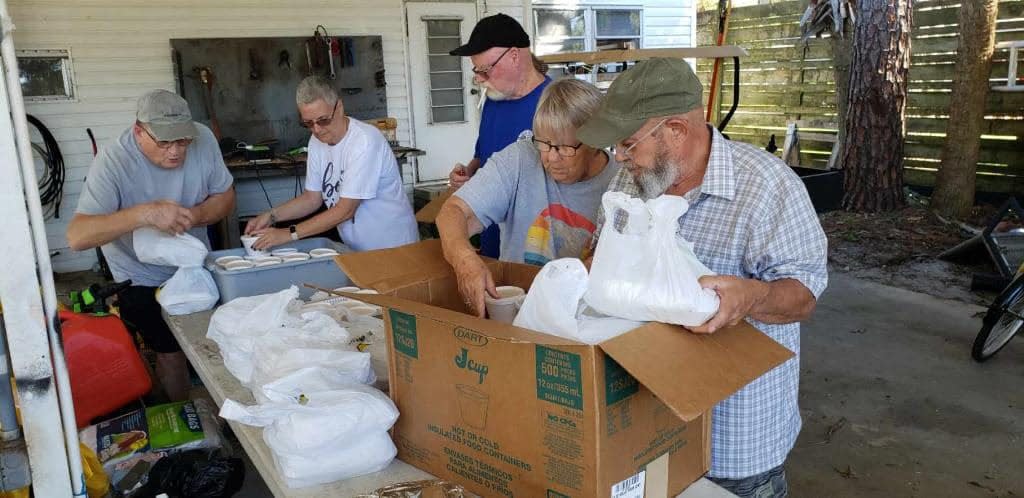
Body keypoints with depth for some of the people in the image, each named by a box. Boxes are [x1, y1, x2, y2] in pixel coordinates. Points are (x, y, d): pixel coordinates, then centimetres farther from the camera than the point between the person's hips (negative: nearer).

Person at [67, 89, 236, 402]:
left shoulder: (202, 139, -18)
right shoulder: (113, 162, -29)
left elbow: (226, 197, -7)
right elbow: (77, 236, -37)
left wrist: (194, 216, -28)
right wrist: (145, 214, -50)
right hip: (144, 279, -4)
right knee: (172, 353, 0)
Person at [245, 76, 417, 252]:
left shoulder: (365, 141, -20)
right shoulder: (317, 141, 4)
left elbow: (345, 210, -20)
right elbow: (312, 198, 13)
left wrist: (290, 234, -19)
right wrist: (271, 216, -1)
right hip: (355, 249, 7)